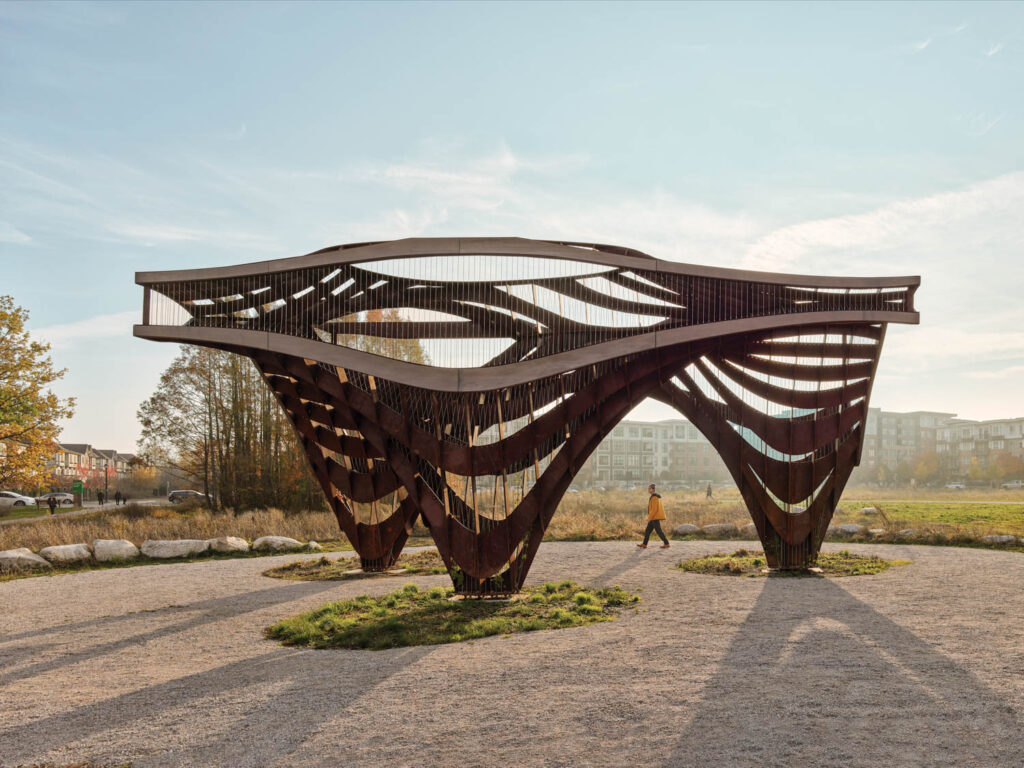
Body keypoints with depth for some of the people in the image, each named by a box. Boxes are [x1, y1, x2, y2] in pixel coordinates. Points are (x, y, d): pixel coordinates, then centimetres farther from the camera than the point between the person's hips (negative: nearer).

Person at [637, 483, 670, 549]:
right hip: (655, 517, 10)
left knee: (659, 531, -4)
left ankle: (666, 544, 2)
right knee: (648, 530, 10)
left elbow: (654, 509, -23)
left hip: (655, 517, -10)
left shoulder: (654, 497, -18)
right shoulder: (656, 497, 14)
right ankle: (644, 544, 12)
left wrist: (649, 517, -20)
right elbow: (659, 507, 20)